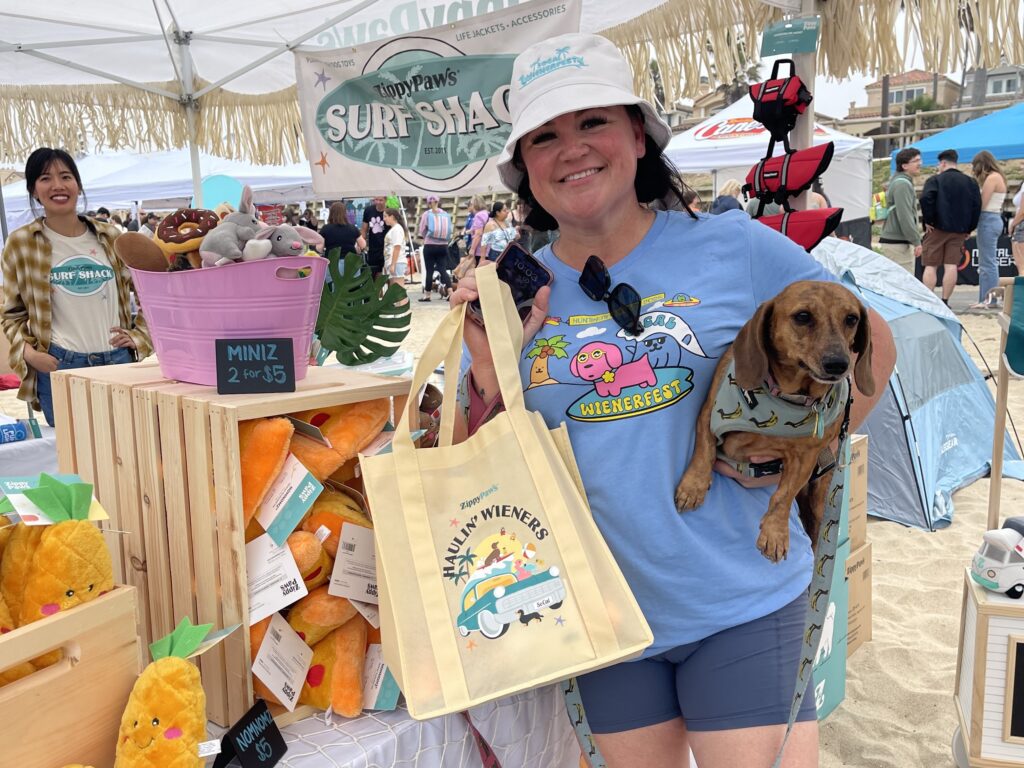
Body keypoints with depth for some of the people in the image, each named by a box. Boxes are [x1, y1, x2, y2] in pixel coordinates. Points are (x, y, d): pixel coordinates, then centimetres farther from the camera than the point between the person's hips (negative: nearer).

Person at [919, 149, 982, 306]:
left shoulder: (935, 180, -2)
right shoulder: (970, 182, 11)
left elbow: (926, 199, -19)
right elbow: (977, 206, 6)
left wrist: (928, 221, -11)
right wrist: (969, 228, 10)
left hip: (937, 228, -4)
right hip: (959, 231, 4)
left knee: (930, 266, 0)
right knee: (951, 266, 3)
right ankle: (944, 301, 2)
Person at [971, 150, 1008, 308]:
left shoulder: (992, 177, -11)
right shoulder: (998, 177, 18)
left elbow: (982, 204, -15)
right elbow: (985, 202, 11)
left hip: (988, 220, -10)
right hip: (994, 219, 10)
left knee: (988, 262, -8)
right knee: (986, 263, 12)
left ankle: (989, 300, -7)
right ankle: (985, 299, 15)